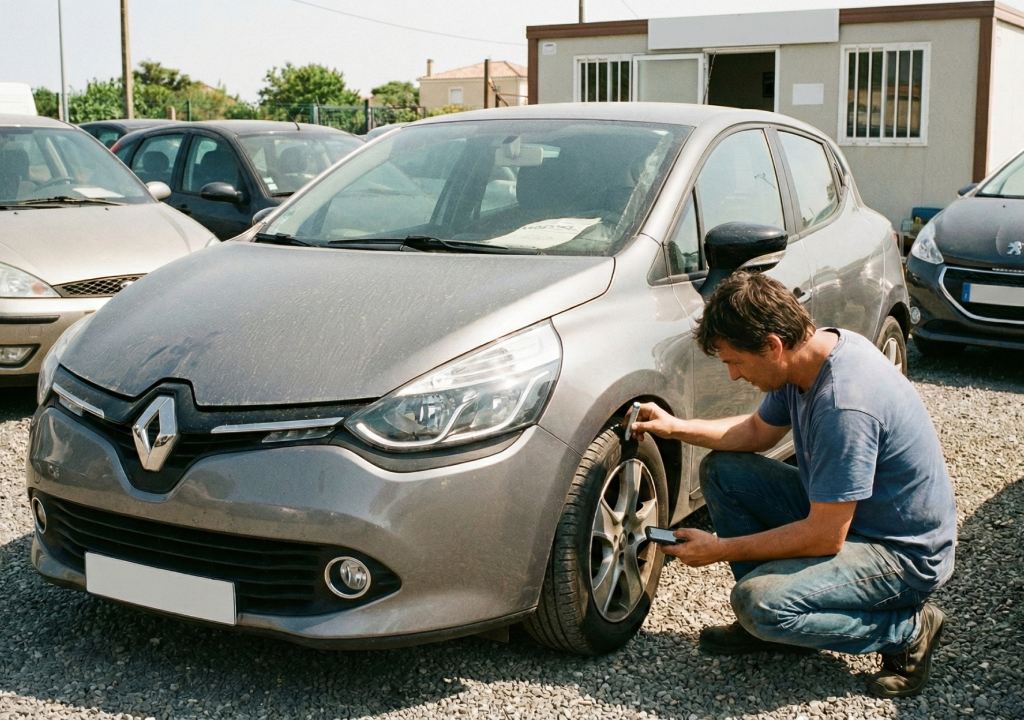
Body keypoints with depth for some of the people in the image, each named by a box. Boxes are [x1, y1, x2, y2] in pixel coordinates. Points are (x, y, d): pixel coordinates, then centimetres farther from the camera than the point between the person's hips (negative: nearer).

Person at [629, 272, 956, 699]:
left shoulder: (844, 404, -33)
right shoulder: (812, 352, -4)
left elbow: (825, 537, -27)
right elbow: (758, 431, 15)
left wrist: (720, 550, -17)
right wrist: (676, 428, 3)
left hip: (904, 552, -9)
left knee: (759, 604, -28)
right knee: (720, 471, 3)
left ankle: (908, 630, -4)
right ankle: (770, 622, 10)